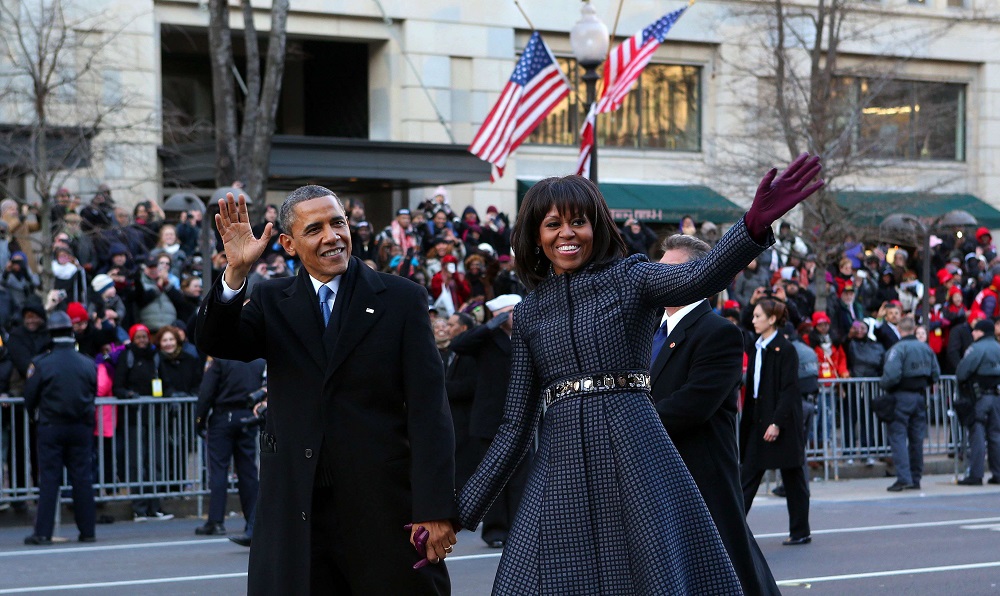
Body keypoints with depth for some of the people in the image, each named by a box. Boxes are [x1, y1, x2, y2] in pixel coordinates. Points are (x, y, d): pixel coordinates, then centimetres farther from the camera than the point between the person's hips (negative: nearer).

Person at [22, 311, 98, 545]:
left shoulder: (41, 363, -9)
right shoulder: (88, 364, 0)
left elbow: (30, 397, -2)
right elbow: (94, 393, 8)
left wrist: (35, 414, 18)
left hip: (51, 427, -2)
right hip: (81, 427, 2)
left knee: (48, 479, 1)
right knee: (82, 478, 6)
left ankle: (43, 532, -2)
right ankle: (87, 530, 8)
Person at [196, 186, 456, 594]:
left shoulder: (402, 300, 2)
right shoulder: (272, 303, 10)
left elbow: (428, 410, -3)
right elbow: (214, 343, -7)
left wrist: (435, 509, -11)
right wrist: (236, 272, -23)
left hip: (385, 506, -1)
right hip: (297, 510, 2)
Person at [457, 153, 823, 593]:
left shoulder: (629, 277, 3)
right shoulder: (528, 313, 13)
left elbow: (699, 279, -20)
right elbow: (516, 425, 14)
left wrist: (756, 223, -39)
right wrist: (463, 510, 11)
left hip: (634, 457, -3)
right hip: (562, 465, 3)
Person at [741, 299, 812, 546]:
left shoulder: (785, 350, -11)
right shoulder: (755, 348, 12)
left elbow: (789, 389, -15)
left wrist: (777, 422, -21)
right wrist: (747, 419, 13)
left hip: (782, 422, -8)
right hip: (758, 419, 8)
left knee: (792, 478, -1)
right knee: (748, 474, 5)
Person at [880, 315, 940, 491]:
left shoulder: (897, 349, -14)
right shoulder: (926, 348, 7)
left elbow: (892, 376, -23)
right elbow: (935, 374, 9)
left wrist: (883, 385, -4)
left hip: (901, 397, -6)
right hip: (920, 397, 6)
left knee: (898, 437, -4)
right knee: (917, 438, 11)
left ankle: (903, 478, -15)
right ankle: (915, 479, 16)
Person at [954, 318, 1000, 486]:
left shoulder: (976, 348, -11)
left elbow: (962, 372, -13)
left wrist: (964, 381, 7)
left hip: (980, 396, -6)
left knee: (977, 435, -5)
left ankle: (975, 475, -8)